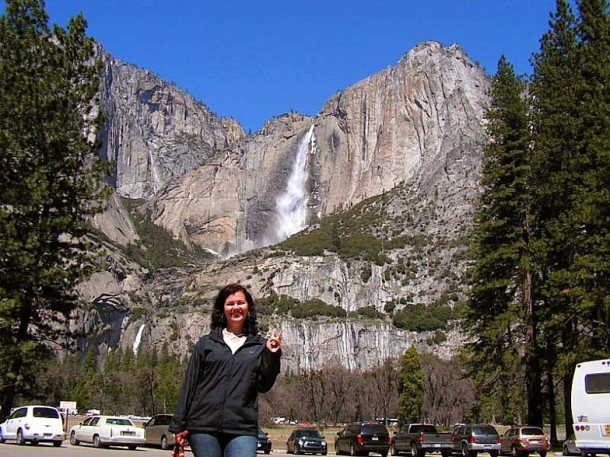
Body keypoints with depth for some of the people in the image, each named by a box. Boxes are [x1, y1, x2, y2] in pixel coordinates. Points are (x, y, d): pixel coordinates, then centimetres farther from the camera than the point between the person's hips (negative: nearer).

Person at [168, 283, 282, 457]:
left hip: (242, 428, -1)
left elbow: (263, 386, 5)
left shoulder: (259, 345, 10)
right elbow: (189, 384, 9)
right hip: (203, 426, 1)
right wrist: (179, 425, 6)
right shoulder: (206, 343, 10)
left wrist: (272, 356, -7)